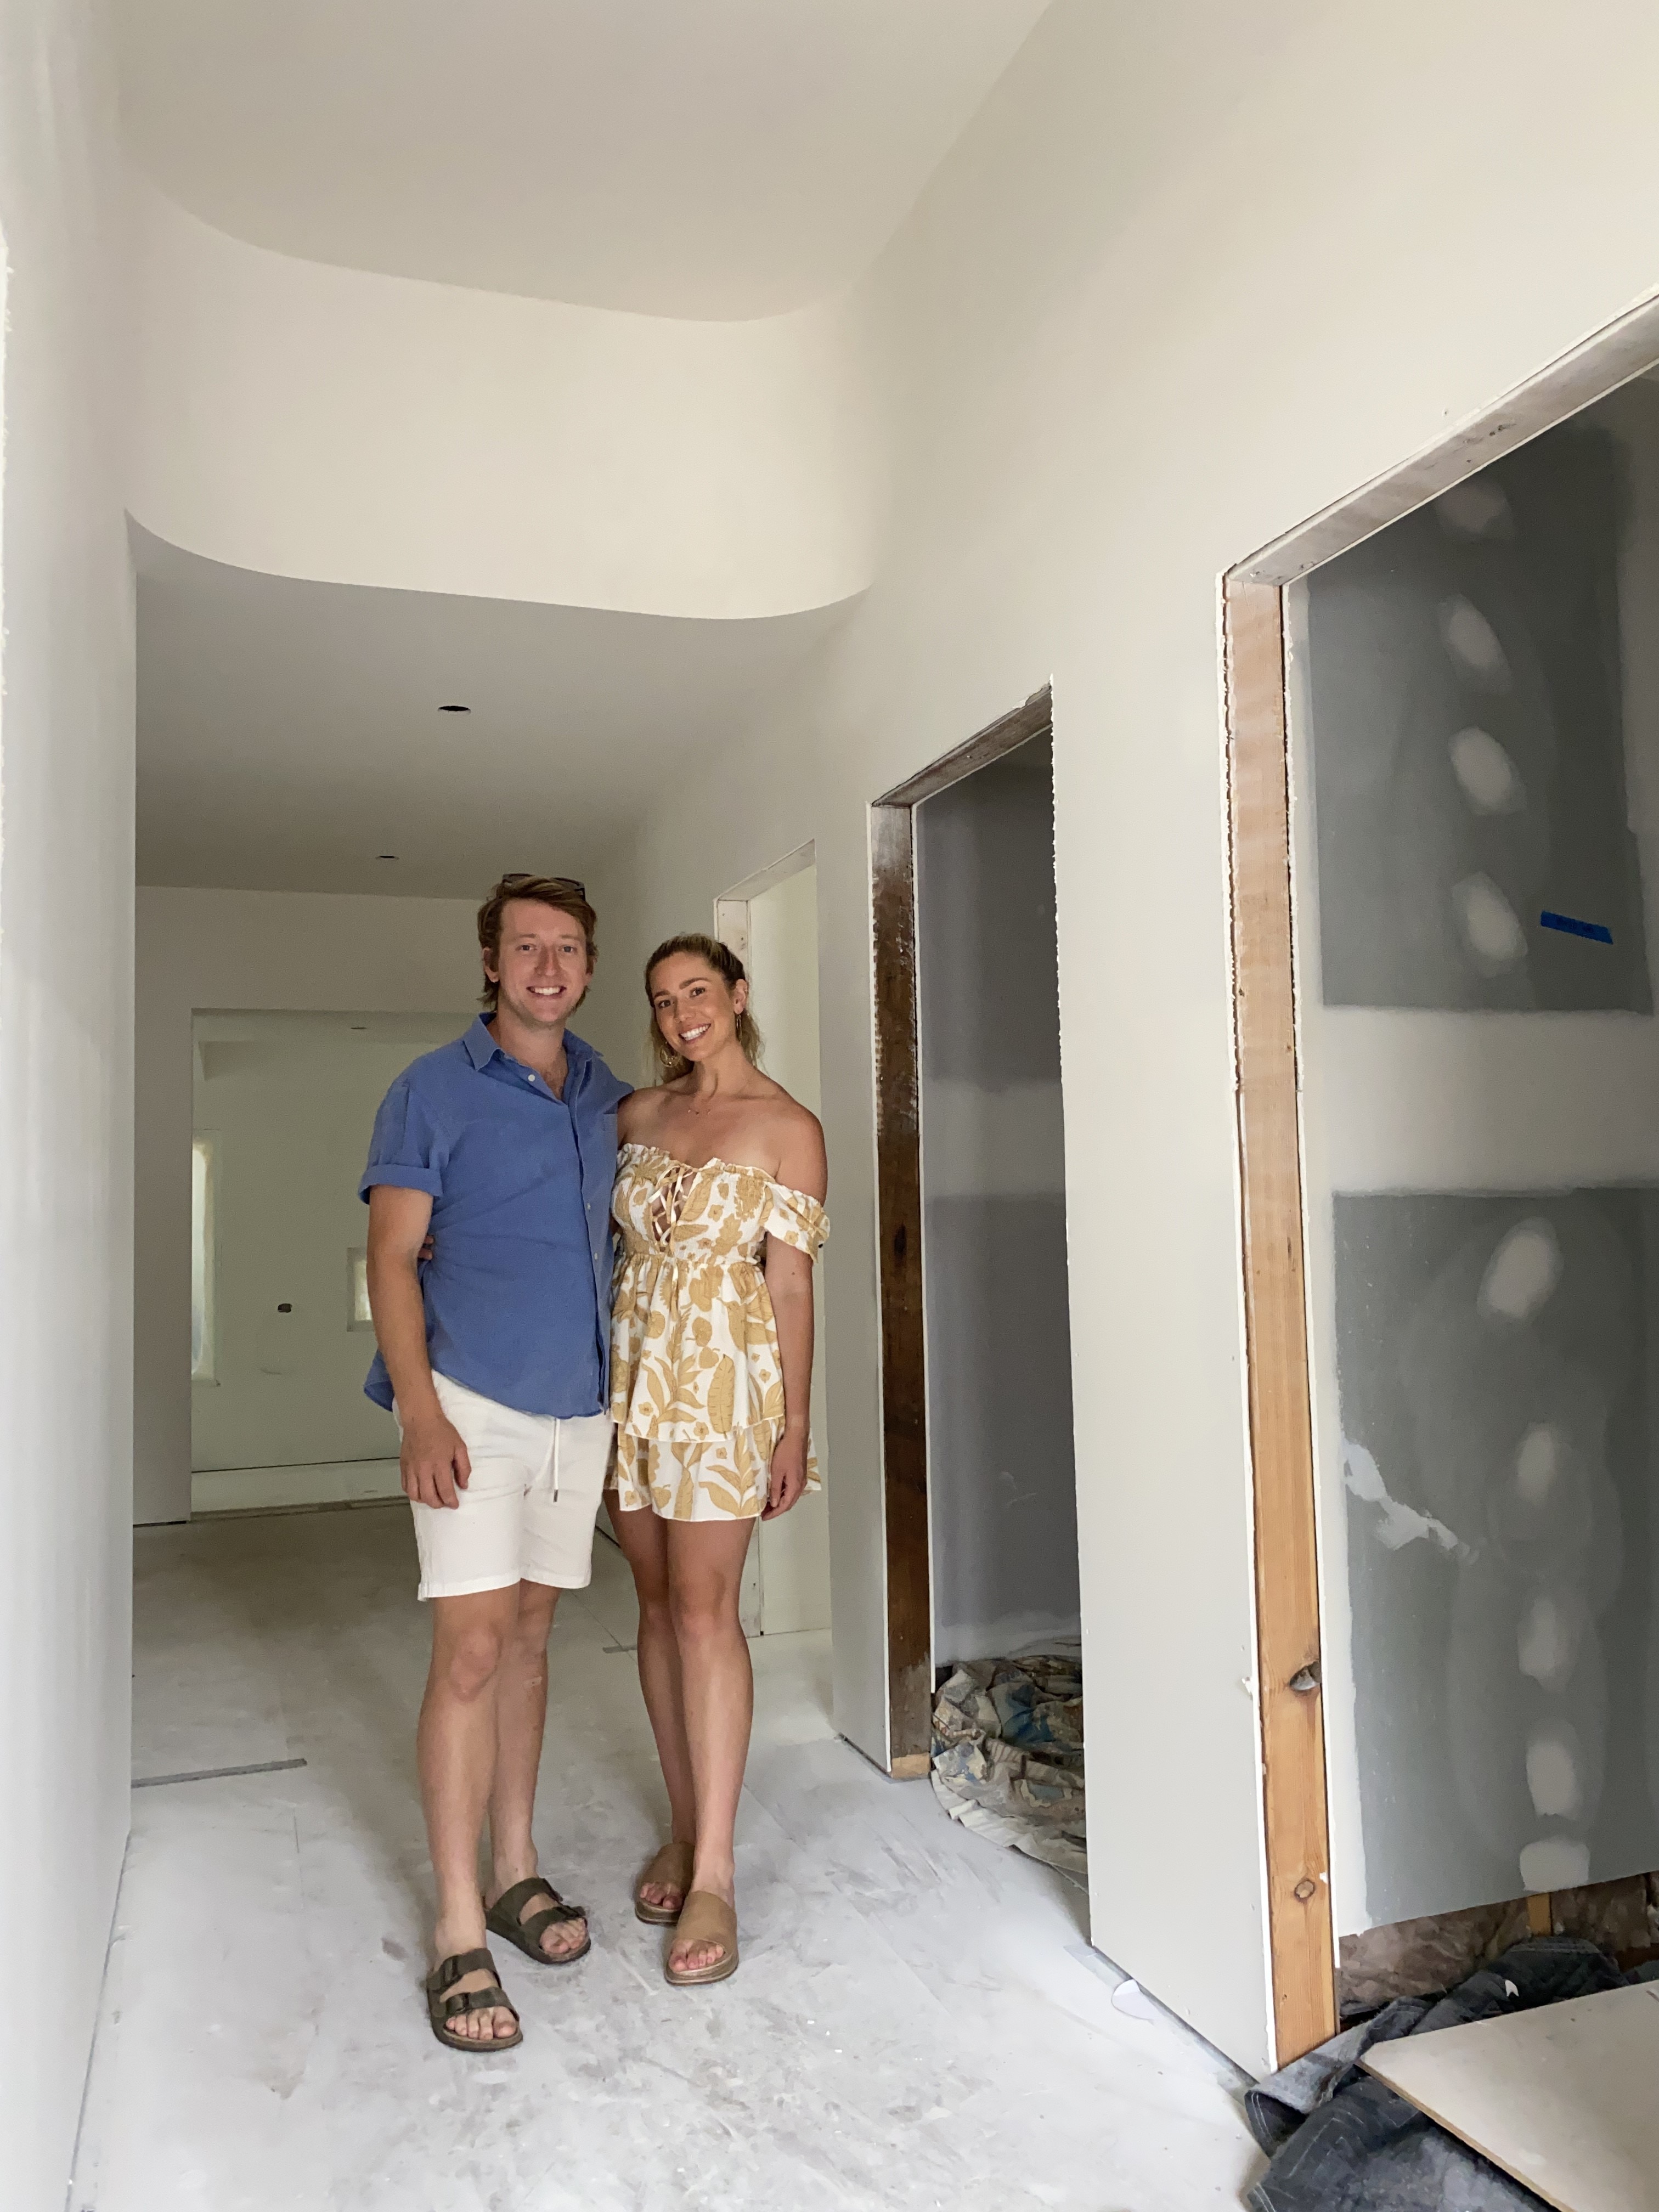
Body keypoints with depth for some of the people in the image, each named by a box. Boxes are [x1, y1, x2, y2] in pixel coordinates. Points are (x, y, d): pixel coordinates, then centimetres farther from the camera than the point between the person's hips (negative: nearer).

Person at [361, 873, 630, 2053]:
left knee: (529, 1636, 14)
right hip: (474, 1407, -5)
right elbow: (392, 1255, -9)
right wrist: (421, 1412, -16)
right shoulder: (434, 1090, -4)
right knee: (472, 1647, -6)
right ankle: (460, 1929, 5)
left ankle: (515, 1866, 27)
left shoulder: (608, 1098, 10)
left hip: (580, 1410, 5)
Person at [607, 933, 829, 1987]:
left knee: (704, 1610, -7)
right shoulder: (638, 1115, 10)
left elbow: (791, 1283, -6)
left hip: (722, 1374, -5)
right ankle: (685, 1830, 24)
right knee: (658, 1604, 10)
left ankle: (715, 1872, 3)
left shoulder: (789, 1128, -4)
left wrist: (794, 1426, -8)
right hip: (630, 1367, 5)